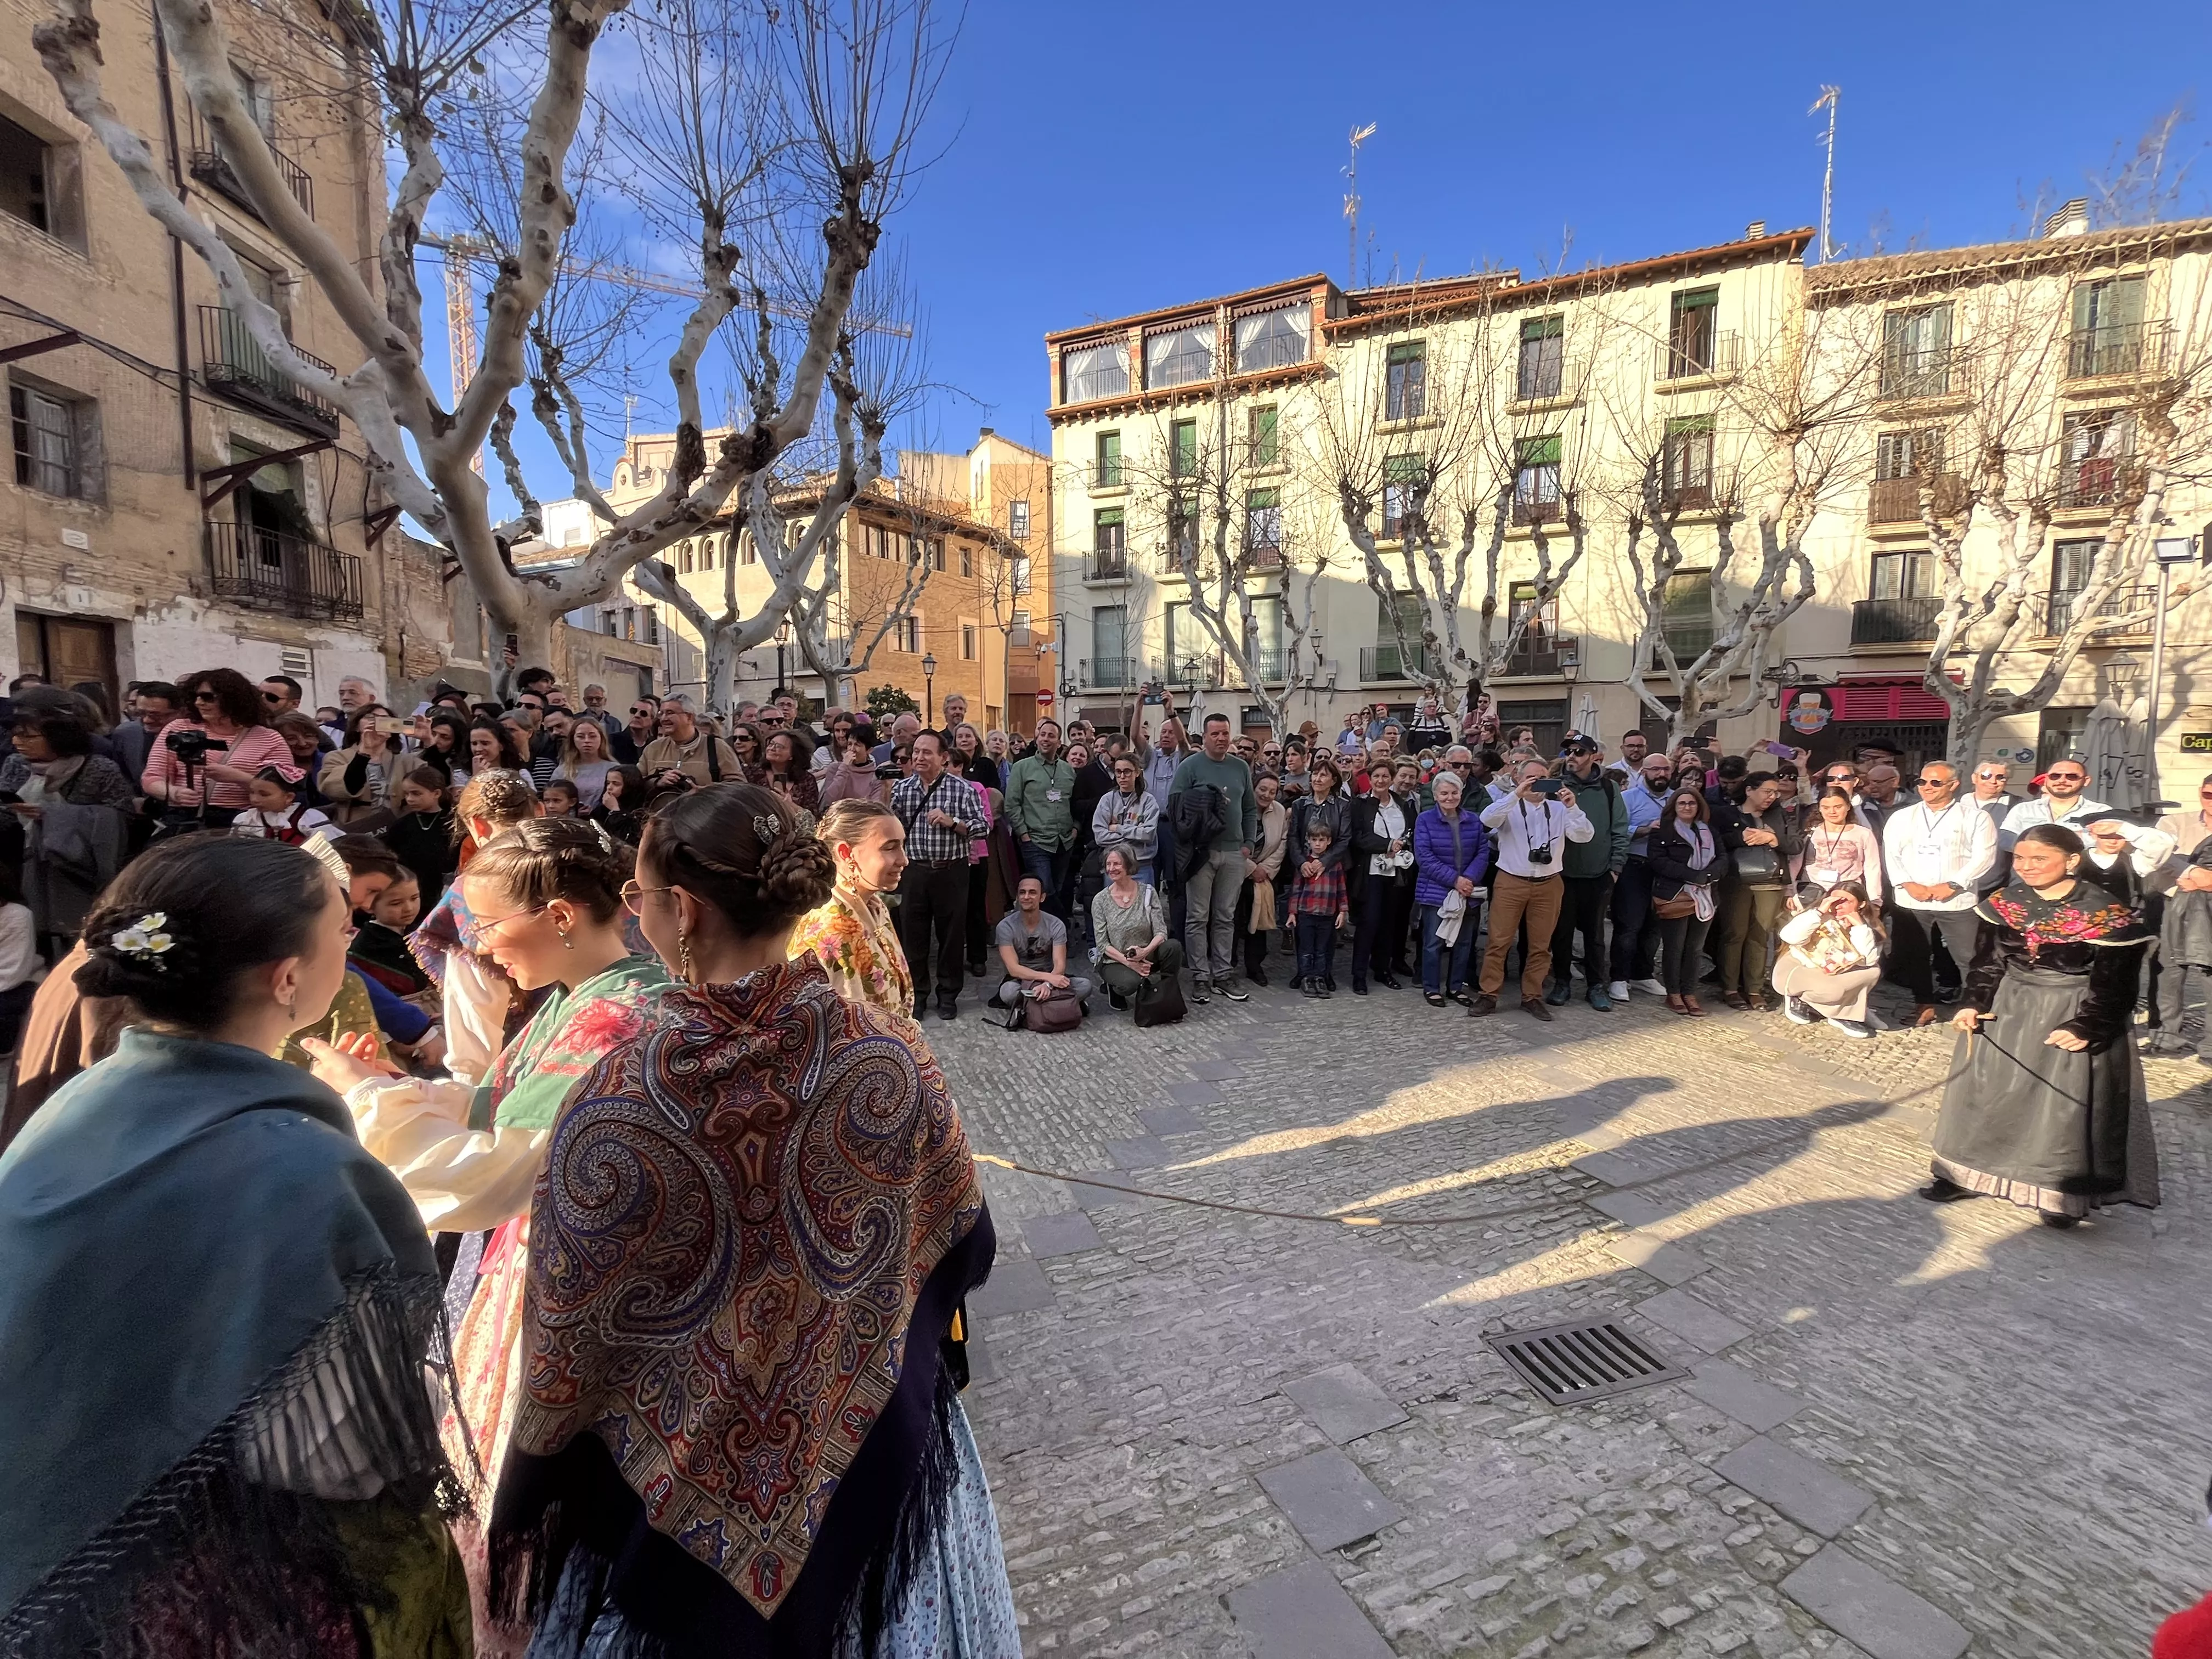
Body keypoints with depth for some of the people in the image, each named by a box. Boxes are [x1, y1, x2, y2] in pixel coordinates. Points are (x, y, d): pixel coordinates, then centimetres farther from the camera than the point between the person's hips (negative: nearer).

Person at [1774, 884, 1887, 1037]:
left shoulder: (1866, 926, -4)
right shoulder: (1820, 918, -14)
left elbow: (1869, 960, -21)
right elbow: (1788, 937, -34)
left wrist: (1860, 927, -23)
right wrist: (1819, 912, -33)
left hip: (1831, 976, 6)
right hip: (1795, 971, -6)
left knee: (1872, 971, -15)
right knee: (1834, 990, -33)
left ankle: (1846, 1016, -5)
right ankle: (1797, 999, -3)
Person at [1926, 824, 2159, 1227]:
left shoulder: (2105, 914, -15)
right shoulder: (2005, 903, -1)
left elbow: (2114, 981, -12)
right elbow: (1988, 959, 4)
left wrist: (2087, 1028, -18)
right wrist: (1975, 1003, -5)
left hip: (2073, 1017, -4)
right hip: (2008, 1009, 5)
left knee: (2065, 1103, 6)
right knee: (1987, 1091, 11)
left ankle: (2063, 1192, 22)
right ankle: (1964, 1172, 24)